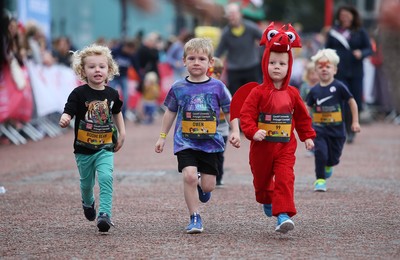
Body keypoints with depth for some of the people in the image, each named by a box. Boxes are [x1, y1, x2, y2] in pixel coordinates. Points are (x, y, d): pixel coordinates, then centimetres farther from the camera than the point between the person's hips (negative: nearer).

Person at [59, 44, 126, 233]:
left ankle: (105, 214, -22)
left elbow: (117, 112, 20)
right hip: (84, 148, -1)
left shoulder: (112, 94, 1)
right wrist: (64, 120, -42)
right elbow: (68, 112, -20)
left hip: (105, 148, 1)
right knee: (87, 182, 15)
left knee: (106, 177, -21)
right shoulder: (79, 93, -10)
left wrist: (121, 134, 17)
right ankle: (88, 203, 47)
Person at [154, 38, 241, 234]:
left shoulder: (217, 87, -1)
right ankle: (195, 218, -6)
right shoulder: (178, 88, 1)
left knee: (208, 185, 2)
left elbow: (229, 111, 8)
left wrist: (235, 132, -4)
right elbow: (170, 112, 13)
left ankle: (201, 185, 41)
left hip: (210, 142, 1)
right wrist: (162, 137, 15)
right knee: (189, 176, -19)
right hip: (185, 142, 0)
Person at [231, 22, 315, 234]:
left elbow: (302, 116, 13)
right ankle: (267, 201, 49)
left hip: (285, 146, 1)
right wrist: (253, 132, -28)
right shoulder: (258, 92, -10)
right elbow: (246, 115, -13)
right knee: (261, 179, 18)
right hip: (262, 147, -1)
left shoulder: (292, 93, 0)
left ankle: (284, 215, -21)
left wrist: (307, 136, 14)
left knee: (285, 178, -16)